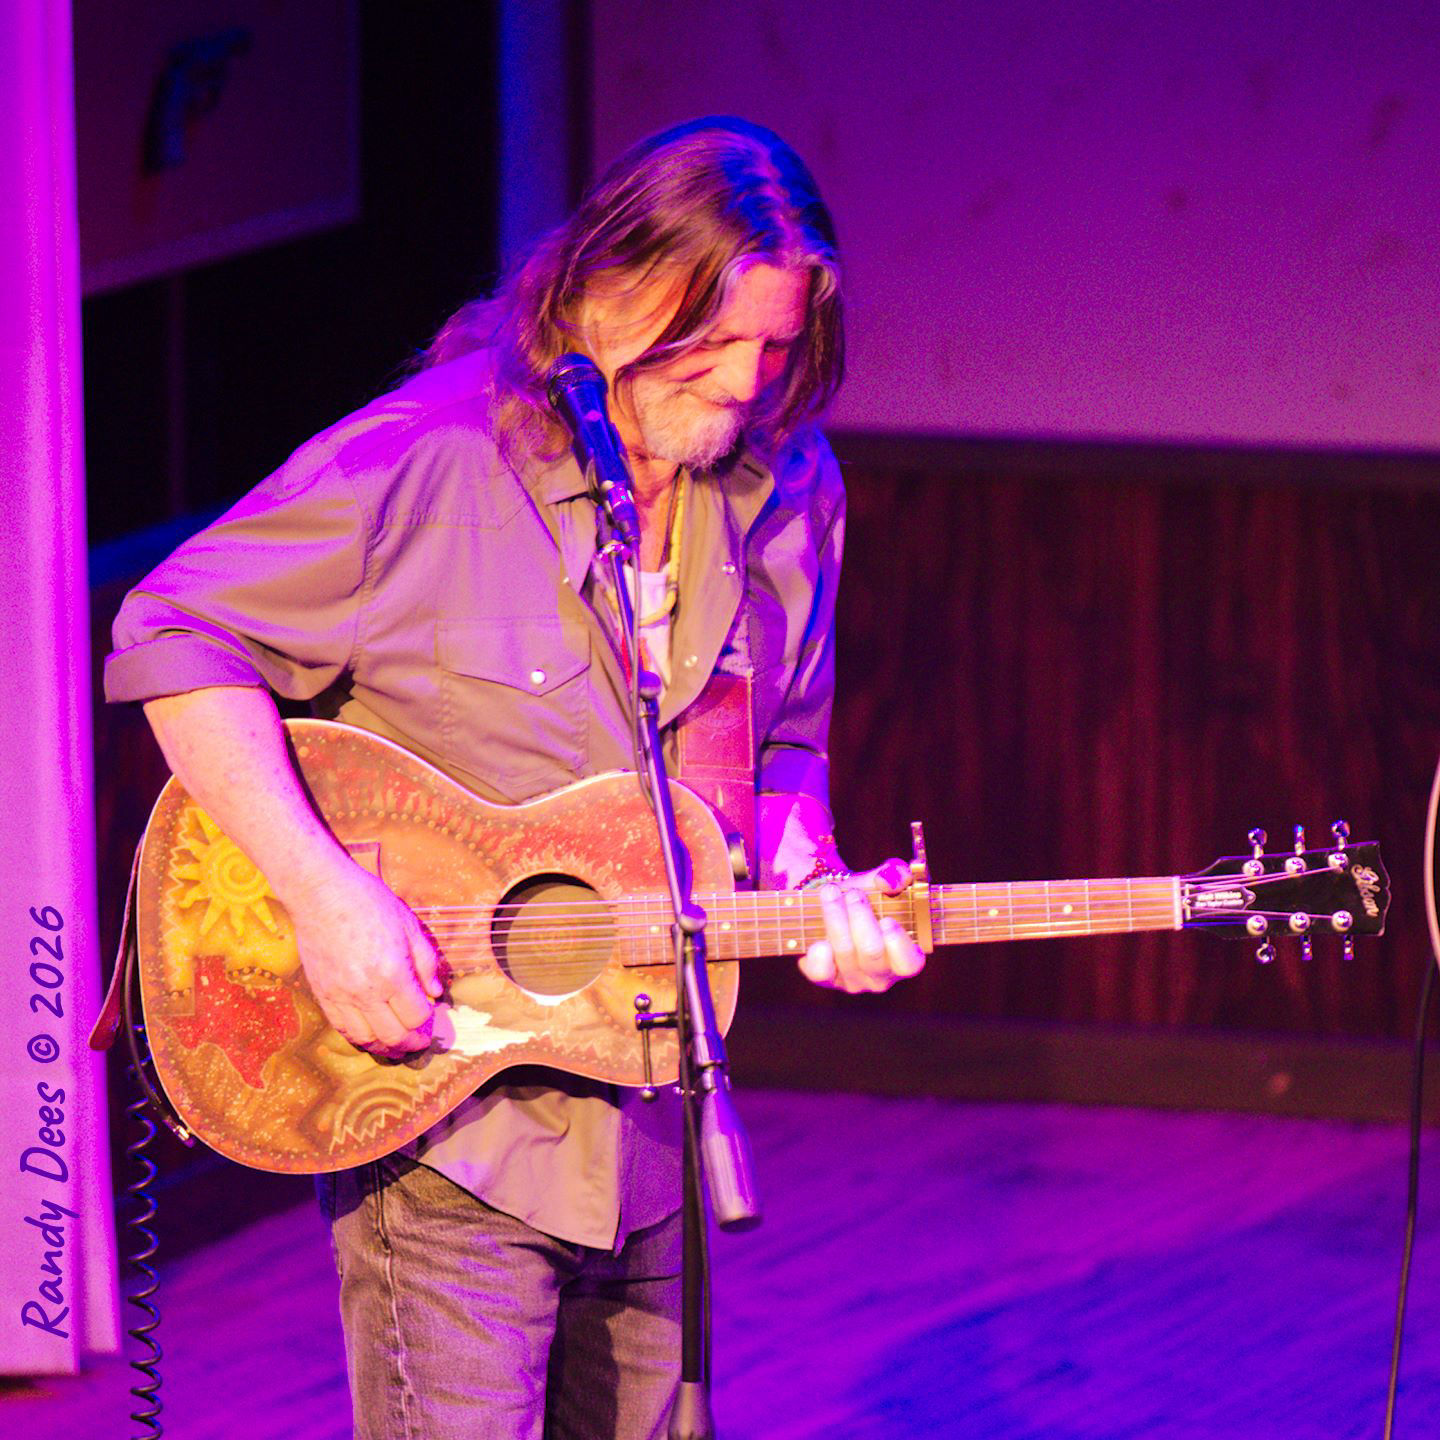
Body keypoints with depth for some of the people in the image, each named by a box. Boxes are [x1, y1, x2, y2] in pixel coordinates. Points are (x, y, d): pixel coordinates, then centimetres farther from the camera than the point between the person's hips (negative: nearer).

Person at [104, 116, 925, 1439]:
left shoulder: (790, 491, 4)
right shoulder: (424, 462, -15)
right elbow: (176, 639, -12)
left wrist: (812, 894, -5)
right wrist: (322, 890, -22)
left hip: (652, 1120, 6)